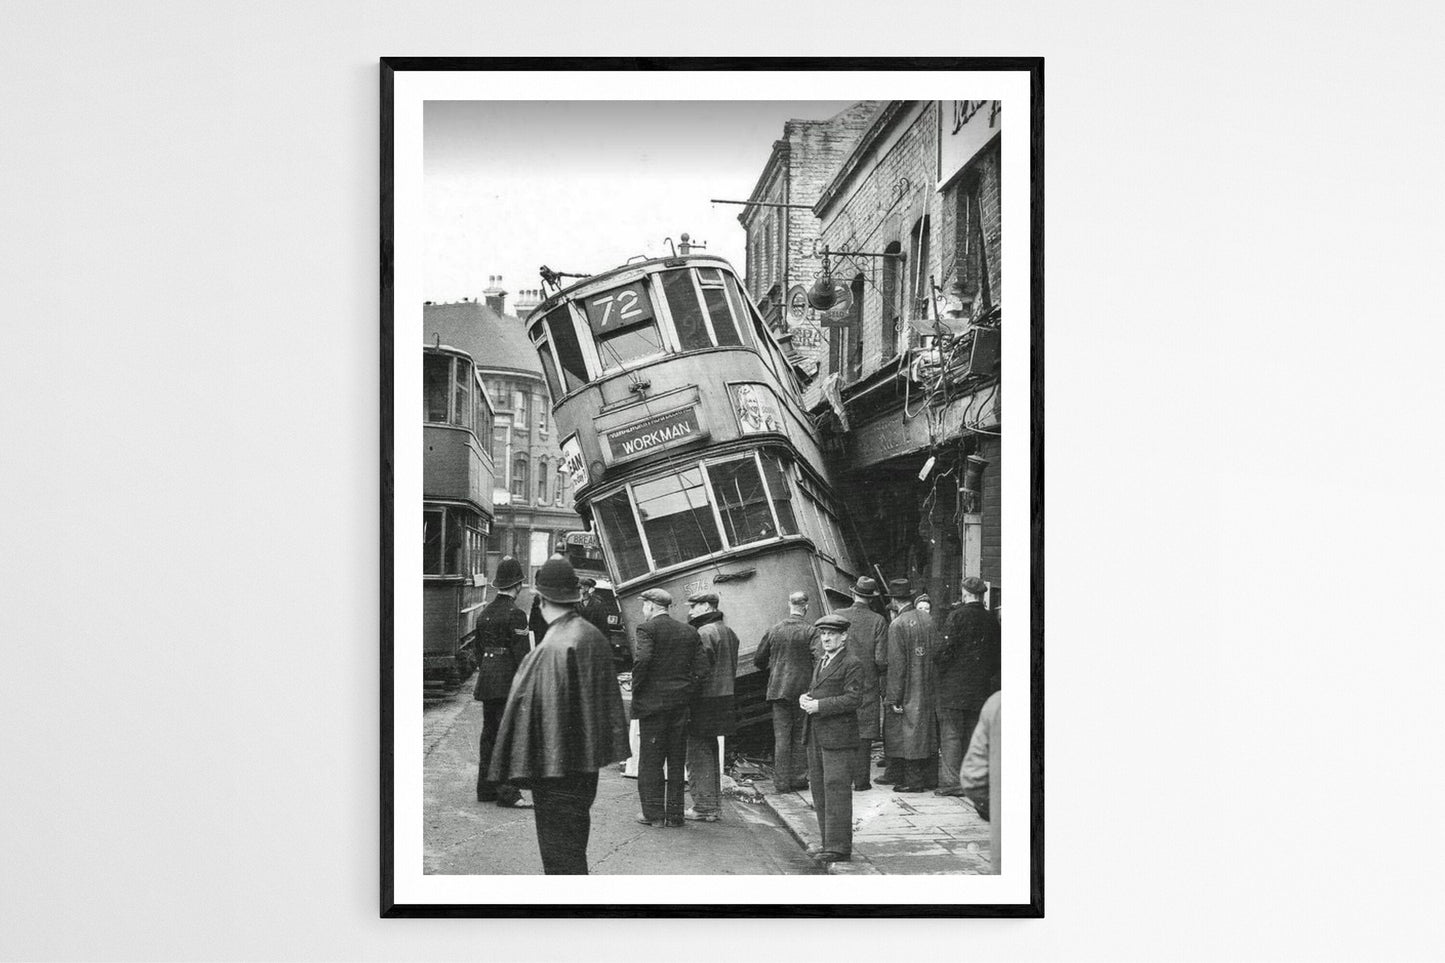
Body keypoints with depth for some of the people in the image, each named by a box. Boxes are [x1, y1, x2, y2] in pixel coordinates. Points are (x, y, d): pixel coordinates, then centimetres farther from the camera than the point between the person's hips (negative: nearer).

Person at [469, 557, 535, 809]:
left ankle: (486, 788, 20)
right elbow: (522, 653, -16)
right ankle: (507, 793, -9)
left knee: (489, 734, 14)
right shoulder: (514, 614, -13)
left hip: (487, 682, 8)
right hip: (508, 683, -8)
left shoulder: (485, 613, 12)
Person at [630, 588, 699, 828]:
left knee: (651, 759, 3)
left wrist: (636, 689, -10)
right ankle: (674, 813, 14)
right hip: (681, 700, 5)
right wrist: (685, 688, 13)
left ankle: (654, 813, 5)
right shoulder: (688, 631, 10)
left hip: (653, 700, -5)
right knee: (677, 760, 11)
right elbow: (695, 664, 7)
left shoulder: (647, 628, -7)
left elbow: (643, 659, -20)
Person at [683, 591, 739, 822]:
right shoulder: (728, 632, 14)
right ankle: (714, 805, 22)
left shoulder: (704, 634, -16)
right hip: (725, 699, 9)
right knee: (711, 753, 17)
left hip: (704, 700, -9)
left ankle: (703, 807, -2)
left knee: (698, 755, -3)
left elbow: (699, 672, -21)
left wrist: (687, 701, -16)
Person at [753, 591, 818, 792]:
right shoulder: (811, 631, -8)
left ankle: (782, 781, 3)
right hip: (803, 690, -2)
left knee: (781, 737, 5)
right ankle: (798, 779, 9)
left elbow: (758, 660, 10)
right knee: (800, 737, 8)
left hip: (778, 690, 2)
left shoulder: (774, 630, 3)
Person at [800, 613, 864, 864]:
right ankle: (829, 841, 19)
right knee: (819, 789, 11)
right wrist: (804, 698, 4)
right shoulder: (821, 662, 20)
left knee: (836, 790, -8)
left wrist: (819, 705, -19)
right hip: (816, 736, 9)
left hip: (838, 736, -9)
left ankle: (839, 848, -4)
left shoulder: (852, 664, -8)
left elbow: (854, 698, -16)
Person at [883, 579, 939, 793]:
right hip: (928, 692, 7)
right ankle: (931, 778, 18)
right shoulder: (927, 622, 6)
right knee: (928, 733, 13)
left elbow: (896, 665, -16)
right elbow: (934, 657, 10)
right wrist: (931, 684, 17)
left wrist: (894, 698, -13)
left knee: (908, 733, 0)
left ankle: (913, 781, 2)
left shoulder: (898, 625, -15)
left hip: (907, 693, -7)